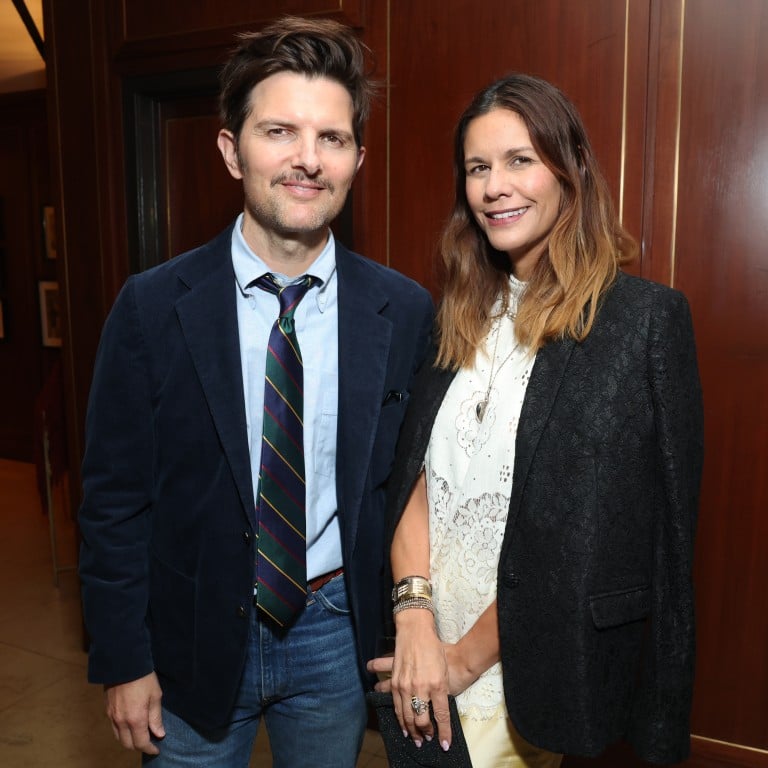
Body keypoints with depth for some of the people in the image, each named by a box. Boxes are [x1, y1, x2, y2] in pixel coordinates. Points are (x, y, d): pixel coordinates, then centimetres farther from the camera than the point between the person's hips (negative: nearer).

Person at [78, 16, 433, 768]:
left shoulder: (405, 311, -8)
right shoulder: (151, 307, -11)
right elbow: (113, 499, -6)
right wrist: (123, 660, -4)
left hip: (339, 635, 1)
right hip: (196, 640, 0)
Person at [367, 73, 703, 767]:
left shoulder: (645, 318, -13)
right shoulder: (460, 316, 3)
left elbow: (585, 533, -17)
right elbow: (415, 477, -1)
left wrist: (467, 656, -12)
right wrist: (414, 615, -14)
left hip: (524, 679, -4)